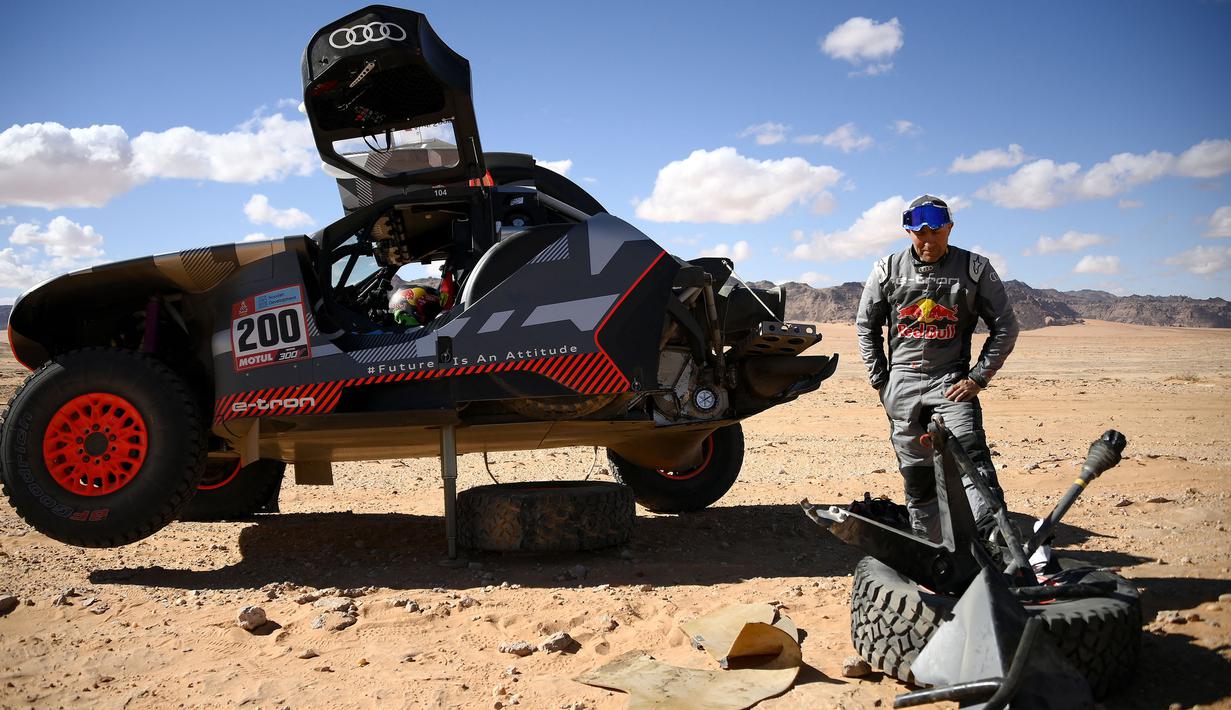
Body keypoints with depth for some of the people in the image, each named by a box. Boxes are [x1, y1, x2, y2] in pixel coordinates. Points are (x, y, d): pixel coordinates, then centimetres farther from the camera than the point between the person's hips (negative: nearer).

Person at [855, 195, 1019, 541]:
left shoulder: (974, 268, 0)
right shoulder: (888, 269, 4)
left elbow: (1005, 325, 4)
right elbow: (866, 324, 14)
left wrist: (978, 377, -4)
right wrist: (880, 380, 8)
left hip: (952, 382, -2)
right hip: (902, 385, 2)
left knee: (972, 460, -20)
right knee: (916, 474, 7)